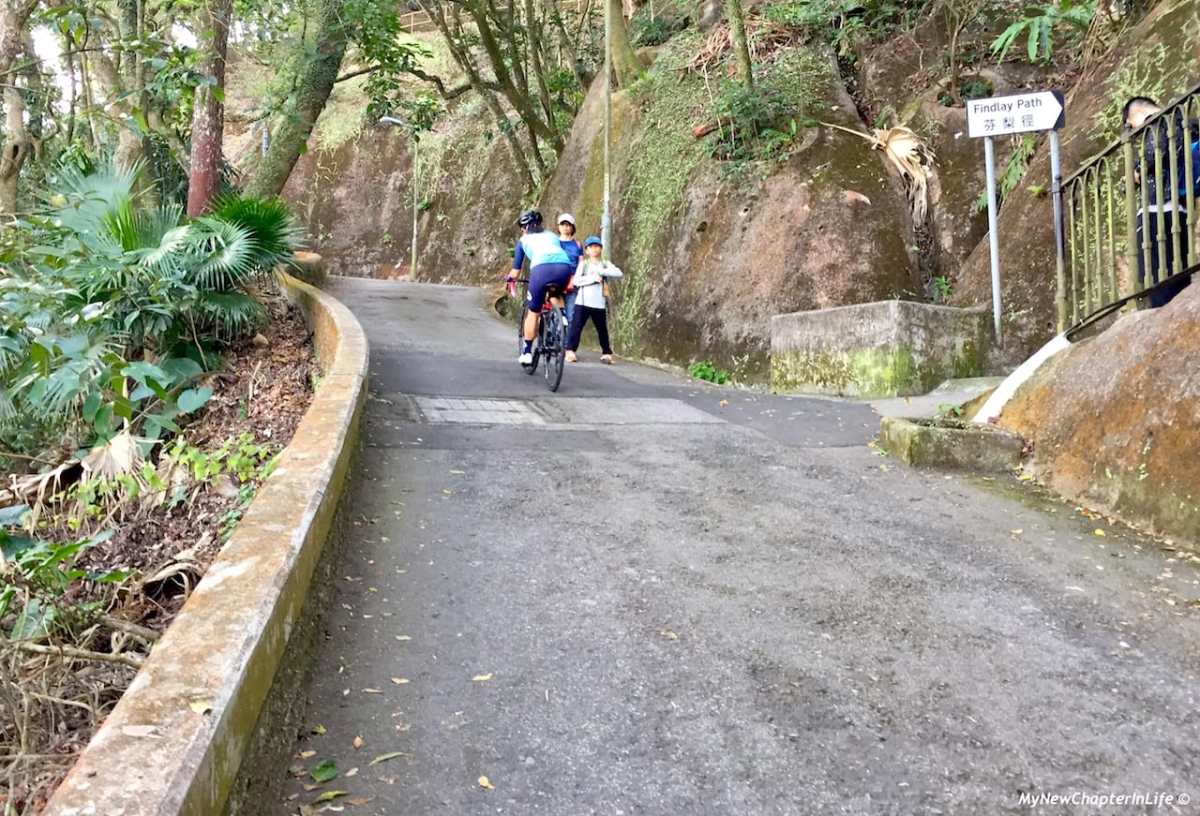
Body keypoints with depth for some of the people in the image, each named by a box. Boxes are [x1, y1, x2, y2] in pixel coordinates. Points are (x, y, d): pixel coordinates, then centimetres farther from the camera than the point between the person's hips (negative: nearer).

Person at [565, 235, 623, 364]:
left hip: (599, 303, 1)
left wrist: (600, 271, -14)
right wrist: (593, 278, -15)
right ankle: (570, 351, -1)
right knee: (576, 327, -6)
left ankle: (606, 353, 16)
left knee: (602, 329, 6)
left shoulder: (605, 264, 10)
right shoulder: (583, 263, 9)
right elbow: (576, 280, -5)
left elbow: (619, 273, -8)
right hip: (582, 301, -1)